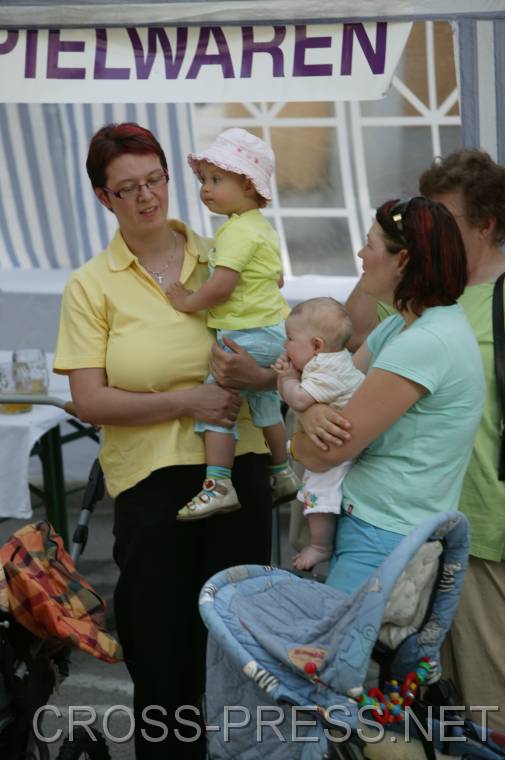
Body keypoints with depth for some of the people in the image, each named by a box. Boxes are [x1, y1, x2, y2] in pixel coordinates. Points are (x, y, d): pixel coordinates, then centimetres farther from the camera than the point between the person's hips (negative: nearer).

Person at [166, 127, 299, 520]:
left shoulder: (238, 231, -17)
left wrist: (188, 302, -13)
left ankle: (218, 484, -18)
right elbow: (278, 278, 26)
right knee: (264, 403, 24)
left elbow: (221, 285, -26)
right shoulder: (263, 227, 15)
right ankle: (283, 474, 37)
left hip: (249, 335, -11)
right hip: (274, 329, 11)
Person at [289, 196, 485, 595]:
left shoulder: (427, 344, -21)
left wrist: (295, 442, 1)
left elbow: (327, 453, -19)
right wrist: (310, 407, -14)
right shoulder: (401, 326, 9)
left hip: (385, 542, -8)